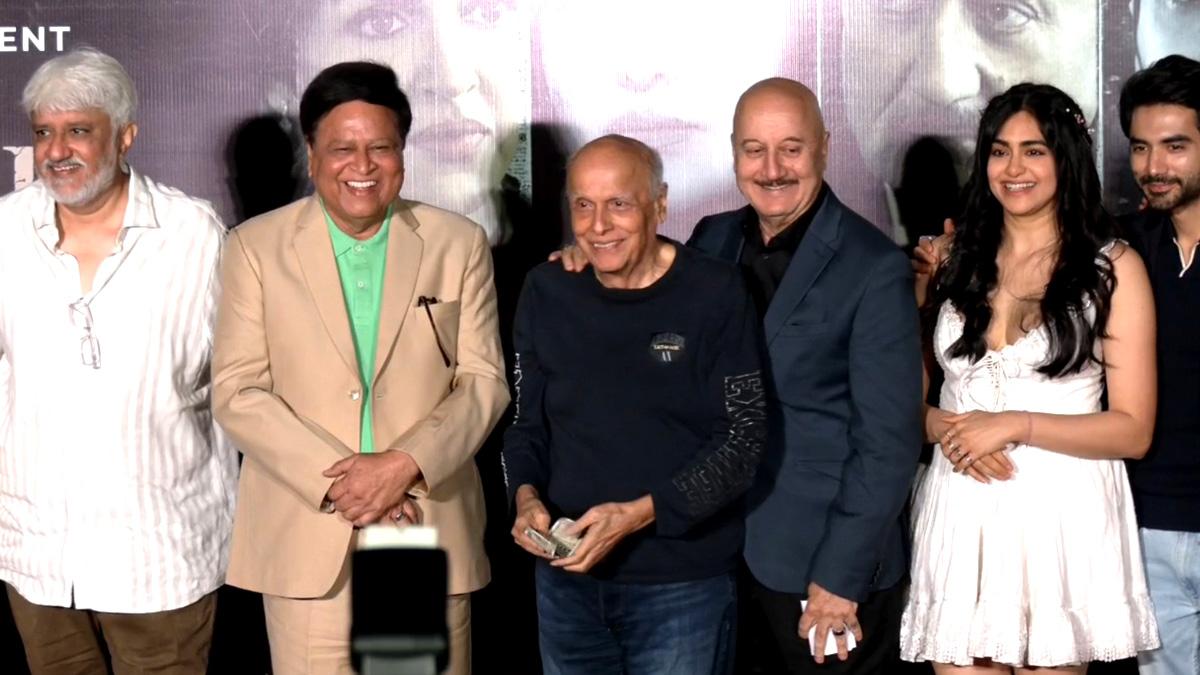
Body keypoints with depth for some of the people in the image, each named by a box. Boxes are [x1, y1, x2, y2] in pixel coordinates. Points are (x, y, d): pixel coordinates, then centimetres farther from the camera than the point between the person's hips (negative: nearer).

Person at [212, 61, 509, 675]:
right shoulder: (255, 246, 3)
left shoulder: (459, 244, 6)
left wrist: (405, 464, -13)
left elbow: (483, 380, 2)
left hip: (430, 529, 1)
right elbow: (236, 392, -3)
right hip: (306, 536, -1)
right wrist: (336, 478, -13)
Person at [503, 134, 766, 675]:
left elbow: (743, 439, -10)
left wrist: (641, 513, -20)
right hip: (566, 576, 4)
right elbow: (525, 420, 10)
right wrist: (526, 495, -10)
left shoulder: (714, 295, -9)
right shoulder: (547, 292, 2)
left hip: (683, 584, -3)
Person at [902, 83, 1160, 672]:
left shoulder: (1112, 266, 0)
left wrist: (1016, 425, -15)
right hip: (961, 510, 3)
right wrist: (946, 428, -9)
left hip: (1061, 512, -2)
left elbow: (1133, 430, -4)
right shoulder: (956, 261, 11)